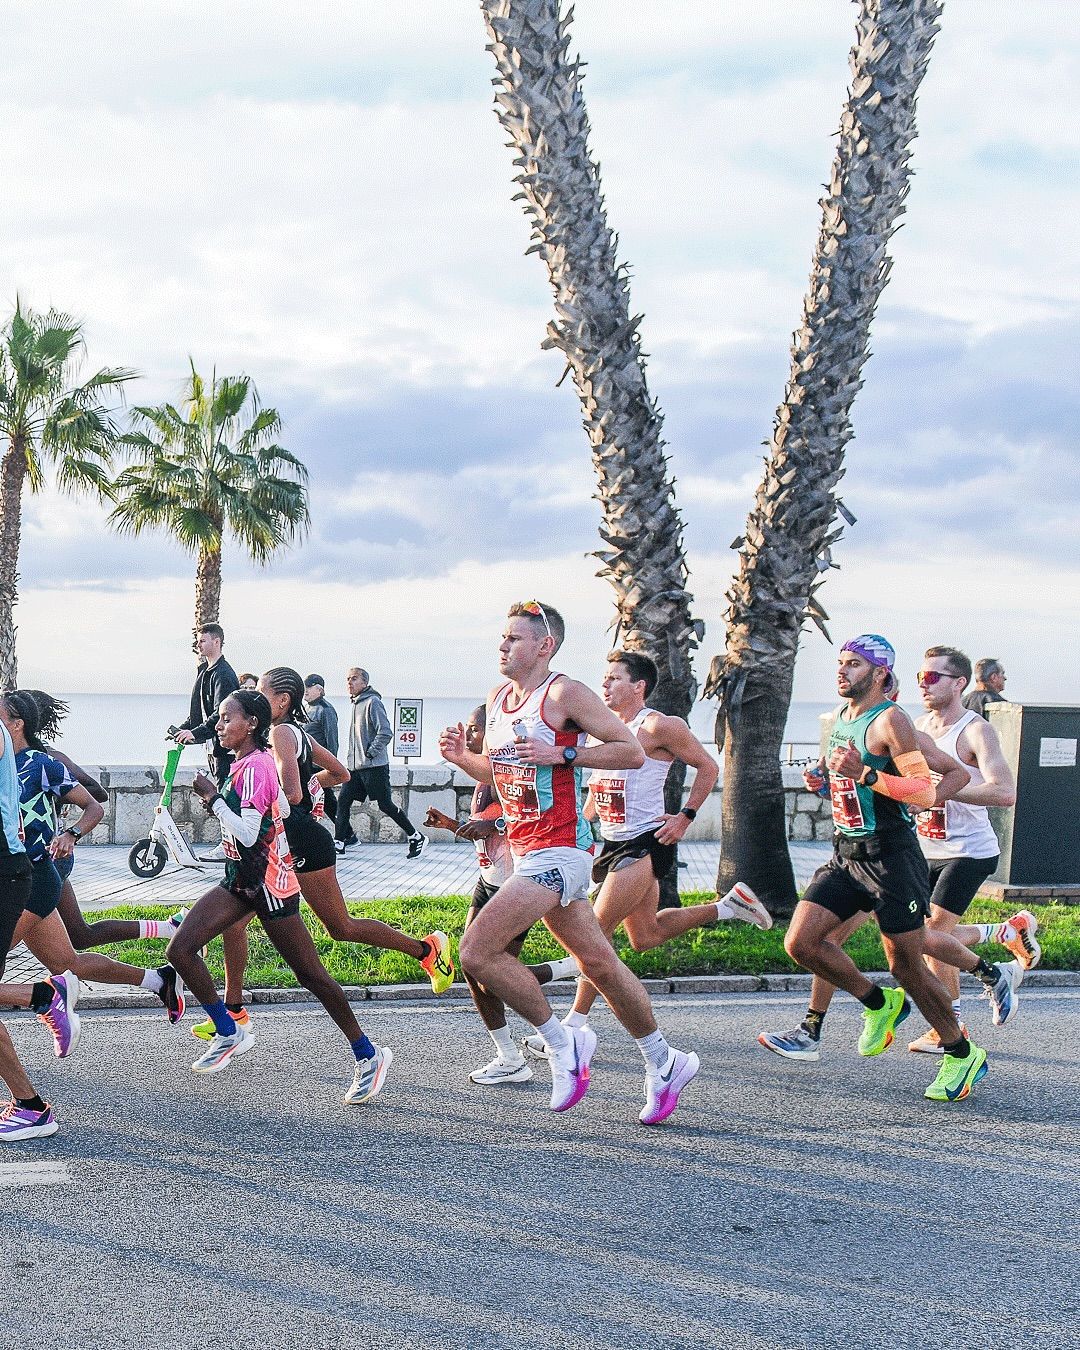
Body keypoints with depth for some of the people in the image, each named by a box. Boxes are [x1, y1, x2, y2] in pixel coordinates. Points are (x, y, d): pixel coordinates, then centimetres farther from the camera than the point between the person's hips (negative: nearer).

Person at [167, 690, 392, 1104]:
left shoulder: (255, 767, -19)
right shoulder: (243, 764, 10)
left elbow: (247, 834, -26)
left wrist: (213, 796, -19)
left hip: (269, 884, -9)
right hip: (240, 882, 9)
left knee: (311, 975, -3)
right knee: (180, 949, -3)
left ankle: (368, 1056, 9)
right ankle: (229, 1034, 9)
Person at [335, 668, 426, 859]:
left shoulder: (372, 702, -12)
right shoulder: (356, 703, 15)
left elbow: (385, 733, -19)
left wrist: (370, 753, -17)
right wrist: (353, 757, 16)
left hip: (374, 766, -8)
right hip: (356, 766, 8)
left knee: (385, 804, -4)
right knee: (343, 801, 1)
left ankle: (417, 838, 8)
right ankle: (339, 843, 5)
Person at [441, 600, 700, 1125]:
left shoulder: (564, 693, -10)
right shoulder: (498, 696, 14)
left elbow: (633, 752, -11)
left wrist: (561, 754, -19)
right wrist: (461, 757, 6)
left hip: (558, 851, -8)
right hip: (525, 850, 8)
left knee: (476, 950, -17)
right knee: (598, 963, 15)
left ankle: (561, 1042, -2)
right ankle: (663, 1062, 27)